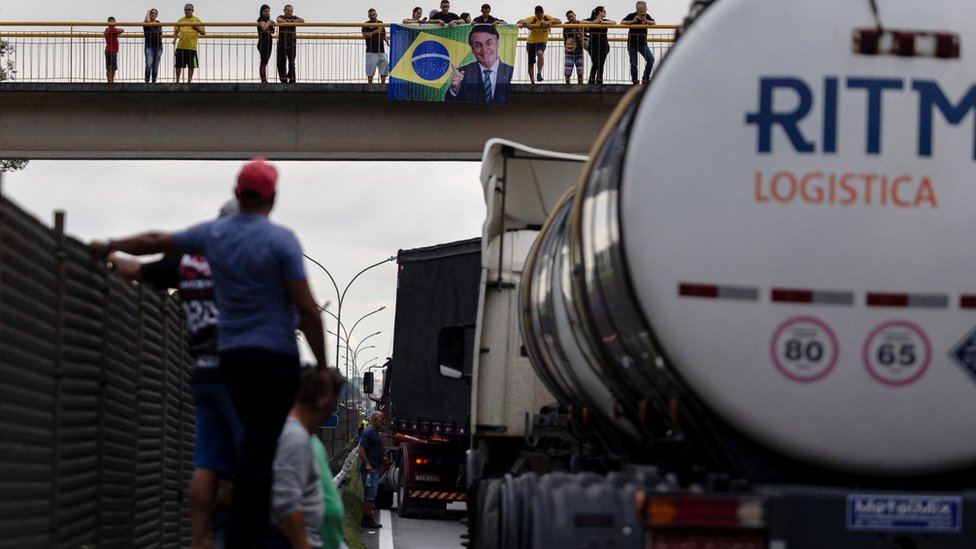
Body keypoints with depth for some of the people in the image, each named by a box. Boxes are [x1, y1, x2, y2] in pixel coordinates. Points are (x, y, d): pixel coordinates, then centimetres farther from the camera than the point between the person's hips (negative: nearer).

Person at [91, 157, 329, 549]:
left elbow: (153, 242, 23)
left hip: (231, 355, 6)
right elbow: (307, 309, -12)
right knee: (260, 451, -9)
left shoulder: (212, 233, 7)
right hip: (275, 355, -6)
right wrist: (322, 366, -5)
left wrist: (108, 247, 40)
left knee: (256, 445, 18)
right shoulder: (280, 240, -9)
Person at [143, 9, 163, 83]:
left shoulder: (158, 23, 12)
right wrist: (148, 13, -9)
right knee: (149, 64, -17)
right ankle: (147, 81, -14)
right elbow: (147, 21, -27)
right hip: (149, 45, -5)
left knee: (156, 65, 5)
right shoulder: (146, 23, -2)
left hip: (158, 45, 5)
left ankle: (154, 81, 11)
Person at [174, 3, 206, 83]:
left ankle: (189, 81, 9)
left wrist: (196, 28, -15)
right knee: (178, 65, 5)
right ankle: (177, 81, 15)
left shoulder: (196, 20, 4)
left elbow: (203, 33, 2)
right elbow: (176, 30, 21)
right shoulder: (181, 20, 12)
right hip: (180, 46, 3)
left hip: (191, 47, -3)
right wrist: (175, 39, 4)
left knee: (191, 66, 1)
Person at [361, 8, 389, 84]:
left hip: (381, 50, 5)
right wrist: (375, 32, -18)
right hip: (371, 51, -5)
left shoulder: (380, 23, 16)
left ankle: (383, 84, 10)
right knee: (370, 70, -5)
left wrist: (387, 40, 1)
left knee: (385, 66, 3)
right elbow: (365, 35, -14)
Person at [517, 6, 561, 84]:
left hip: (542, 42, -1)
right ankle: (532, 82, 20)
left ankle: (539, 74, -27)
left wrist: (549, 22, -38)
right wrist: (526, 23, -41)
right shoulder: (532, 19, -16)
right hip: (531, 42, 1)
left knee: (540, 53, -34)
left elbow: (559, 22, -23)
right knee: (531, 63, 5)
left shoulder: (547, 18, -13)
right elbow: (519, 22, -20)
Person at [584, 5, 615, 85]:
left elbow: (614, 23, -6)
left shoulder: (605, 21, 9)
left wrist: (603, 22, -16)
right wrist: (592, 22, -20)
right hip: (593, 46, -4)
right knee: (595, 64, -12)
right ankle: (591, 81, -5)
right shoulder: (591, 20, 1)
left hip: (603, 46, 4)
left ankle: (599, 81, 9)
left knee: (601, 65, 4)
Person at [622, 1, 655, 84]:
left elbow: (653, 23, -9)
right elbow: (622, 23, -19)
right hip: (632, 44, -3)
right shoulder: (631, 16, -9)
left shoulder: (647, 16, 2)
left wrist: (645, 20, -25)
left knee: (651, 59, -13)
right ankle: (634, 81, 13)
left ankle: (645, 78, 0)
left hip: (643, 44, 3)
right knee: (633, 64, -1)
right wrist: (633, 21, -30)